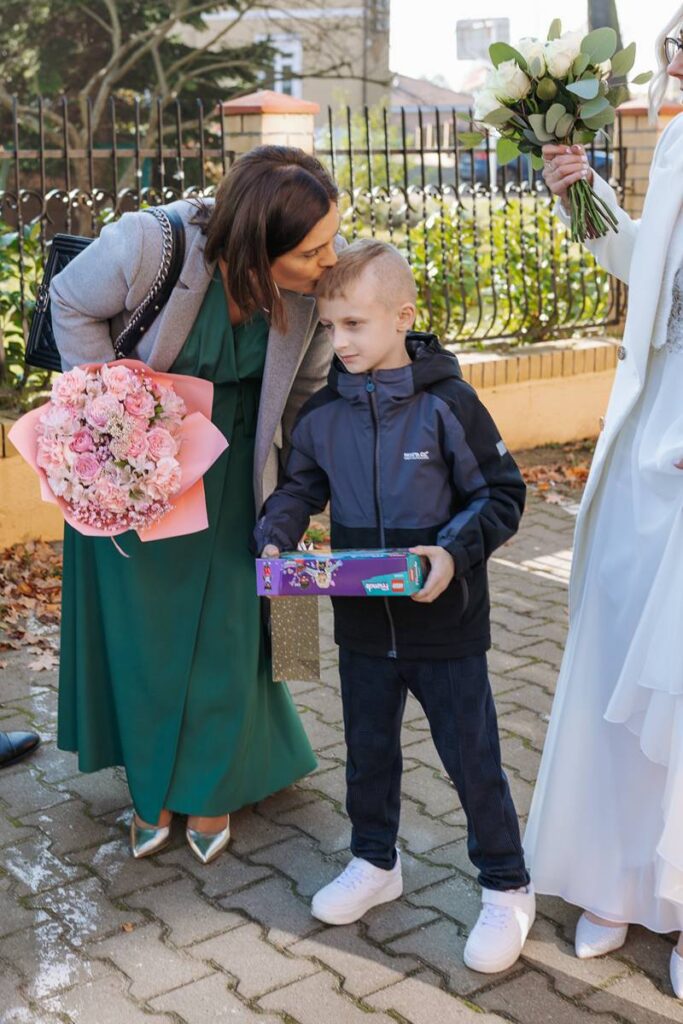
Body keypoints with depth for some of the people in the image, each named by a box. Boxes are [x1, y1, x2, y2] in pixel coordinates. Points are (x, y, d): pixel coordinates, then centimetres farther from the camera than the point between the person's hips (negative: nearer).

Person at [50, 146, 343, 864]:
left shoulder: (314, 278, -20)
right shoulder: (149, 245, -30)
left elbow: (307, 380, -1)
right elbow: (73, 305, -10)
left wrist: (278, 453, 2)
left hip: (230, 466, 2)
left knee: (226, 623, 7)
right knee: (142, 622, 9)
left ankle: (213, 785, 30)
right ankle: (152, 786, 30)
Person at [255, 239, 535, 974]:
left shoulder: (447, 403, -14)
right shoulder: (323, 413, -1)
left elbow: (501, 494, -9)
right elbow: (299, 487, 12)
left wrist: (454, 552, -23)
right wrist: (274, 539, -7)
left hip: (445, 621, -4)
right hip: (362, 624, 5)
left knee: (472, 756, 7)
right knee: (368, 749, 20)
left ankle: (506, 887, 25)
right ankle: (374, 863, 42)